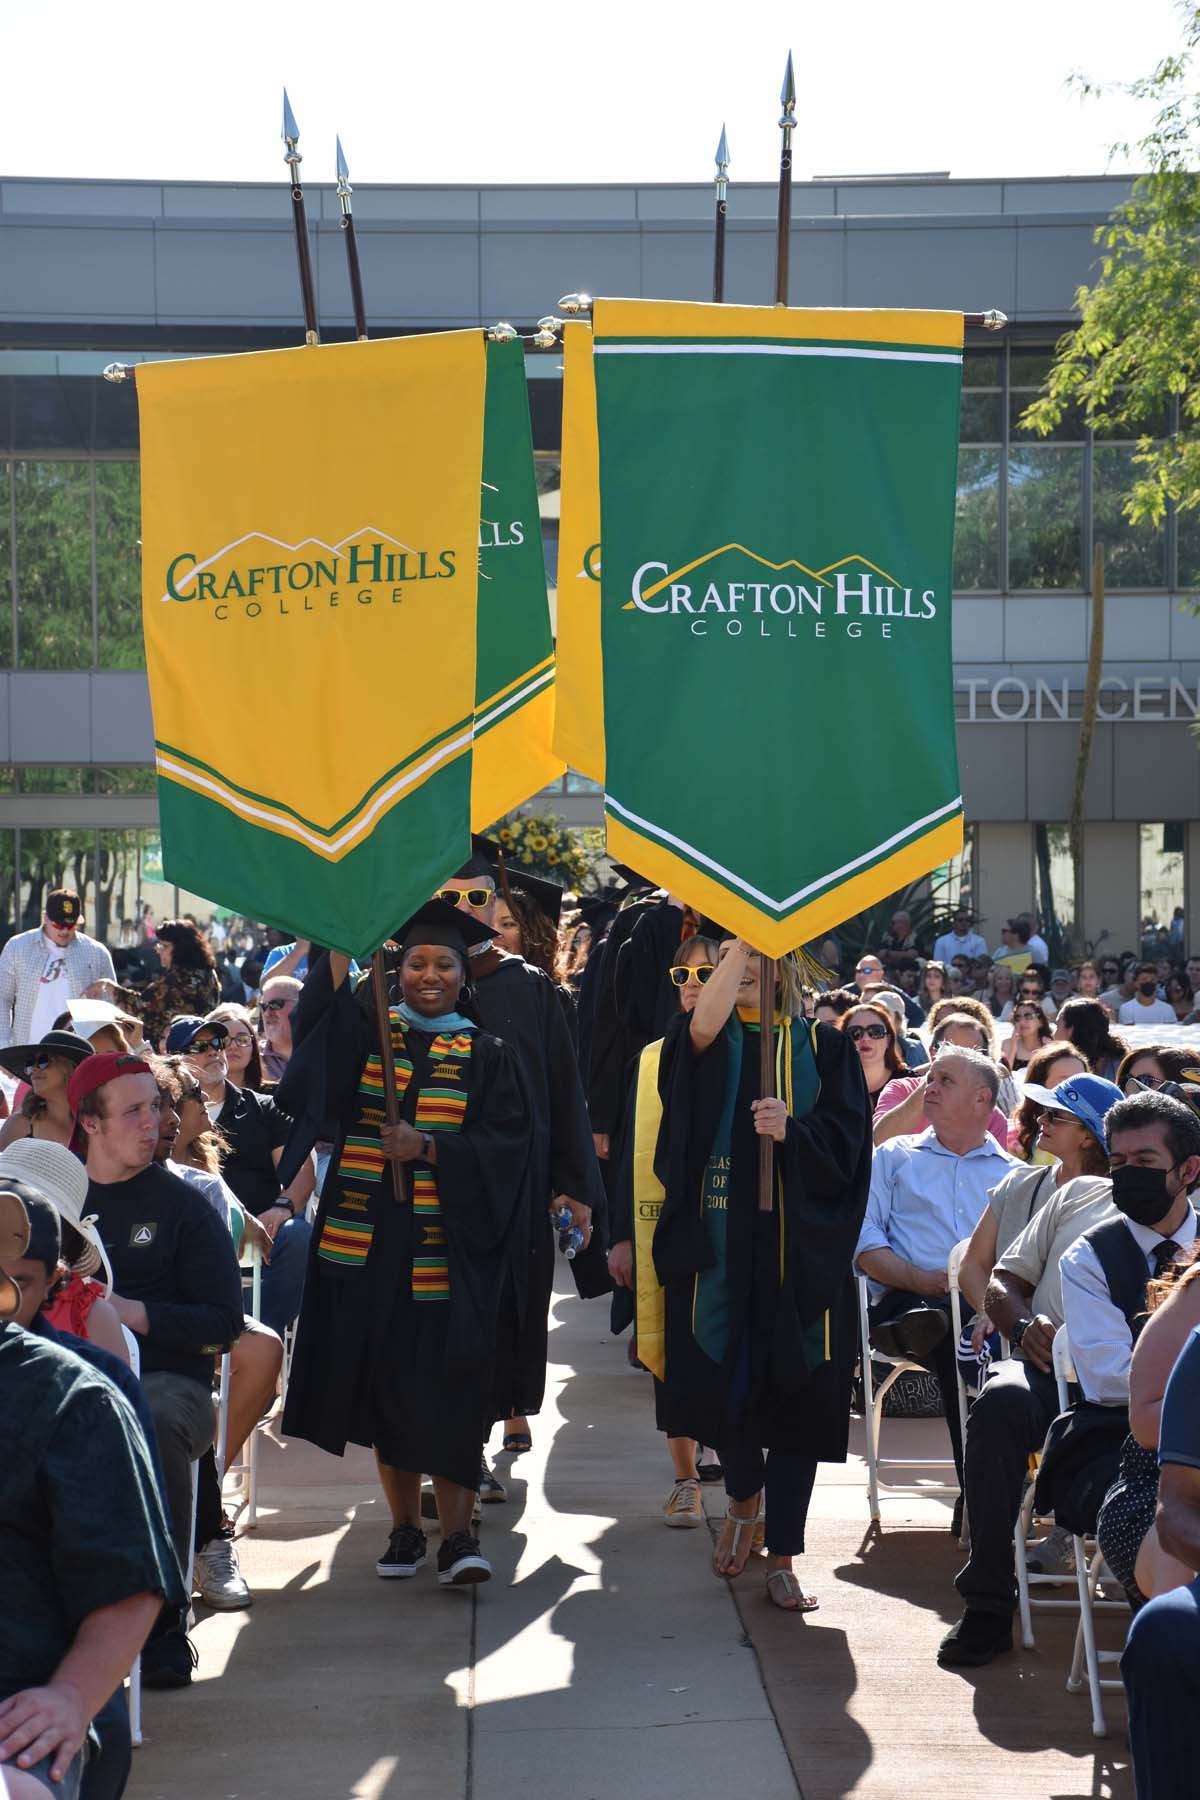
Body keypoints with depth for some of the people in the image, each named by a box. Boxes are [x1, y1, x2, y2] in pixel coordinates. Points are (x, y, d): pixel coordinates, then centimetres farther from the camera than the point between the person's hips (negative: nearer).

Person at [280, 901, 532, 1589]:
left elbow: (504, 1145, -3)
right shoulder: (369, 1033, 10)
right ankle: (405, 1526, 16)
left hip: (448, 1247, -2)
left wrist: (427, 1147, -16)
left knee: (449, 1390, -7)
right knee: (385, 1383, 5)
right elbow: (322, 1015, -12)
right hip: (370, 1244, 2)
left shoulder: (488, 1056, 7)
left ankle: (459, 1533, -2)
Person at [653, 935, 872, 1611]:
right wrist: (739, 942, -25)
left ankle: (782, 1557, 9)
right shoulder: (705, 1041, 7)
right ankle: (745, 1499, 35)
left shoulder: (824, 1048, 7)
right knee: (721, 1386, 4)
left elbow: (845, 1148, -1)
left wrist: (791, 1131, -20)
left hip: (799, 1253, -1)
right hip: (715, 1243, 1)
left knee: (795, 1397, -1)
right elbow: (704, 1026, -19)